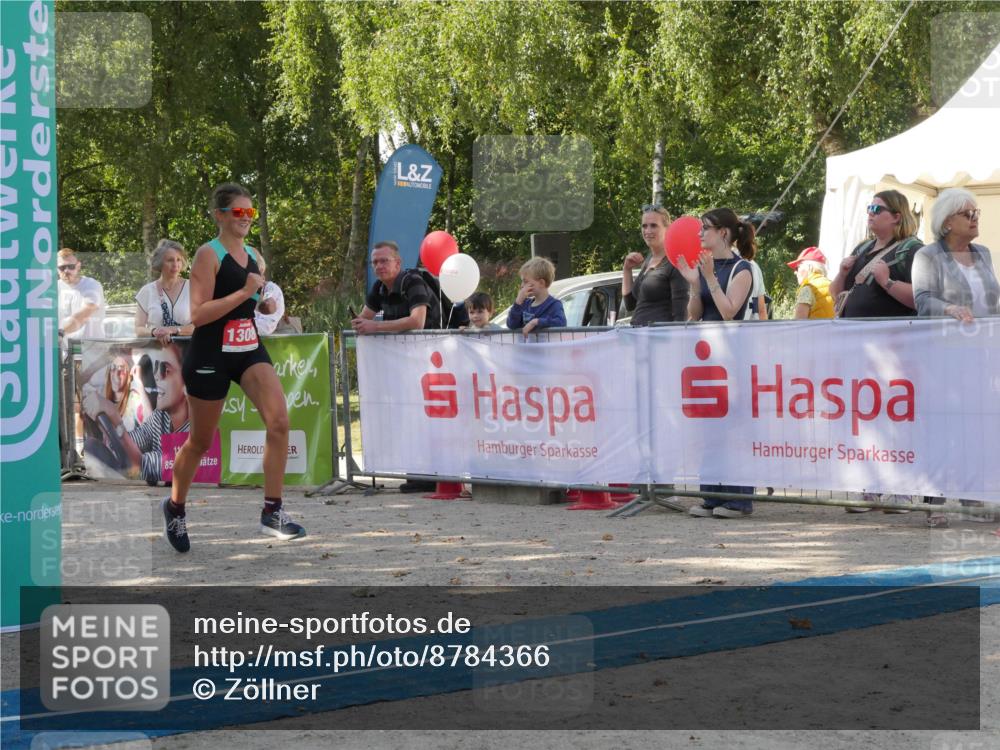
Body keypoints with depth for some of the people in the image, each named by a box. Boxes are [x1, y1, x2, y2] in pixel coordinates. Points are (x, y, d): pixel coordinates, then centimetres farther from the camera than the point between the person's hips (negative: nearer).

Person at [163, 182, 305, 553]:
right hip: (210, 354, -6)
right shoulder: (209, 254, -12)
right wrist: (245, 292, -23)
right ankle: (174, 506, 33)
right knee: (201, 440, 8)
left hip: (249, 349, 6)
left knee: (279, 421, -16)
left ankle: (272, 511, -11)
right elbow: (198, 314, -21)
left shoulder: (253, 254, 10)